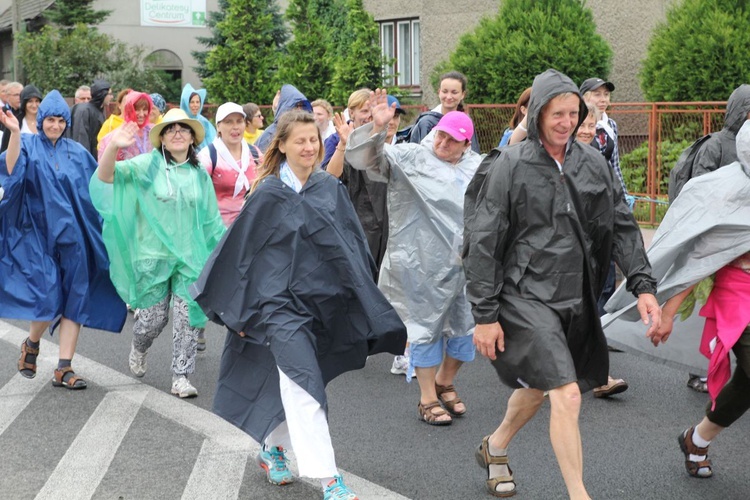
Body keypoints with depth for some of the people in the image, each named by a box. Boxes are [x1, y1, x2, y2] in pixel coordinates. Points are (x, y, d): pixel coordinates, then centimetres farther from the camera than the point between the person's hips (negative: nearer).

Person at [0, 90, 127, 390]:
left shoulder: (76, 152, 11)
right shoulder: (28, 145, 1)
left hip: (72, 236, 4)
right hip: (39, 235, -3)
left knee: (75, 299, -1)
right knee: (49, 298, -12)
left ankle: (64, 368, 5)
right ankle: (31, 345, 20)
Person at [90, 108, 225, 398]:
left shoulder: (200, 175, 8)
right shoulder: (148, 165, -4)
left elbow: (211, 220, 15)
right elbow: (106, 176, -17)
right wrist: (113, 146, -35)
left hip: (190, 258, 3)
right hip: (153, 256, -3)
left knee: (188, 319, -2)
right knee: (153, 318, 5)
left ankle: (181, 377, 7)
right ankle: (138, 350, 38)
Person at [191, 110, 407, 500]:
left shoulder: (331, 190, 4)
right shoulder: (269, 194, -6)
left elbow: (354, 245, 7)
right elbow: (241, 248, -2)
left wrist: (365, 303, 3)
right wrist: (239, 309, 0)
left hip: (322, 300, 4)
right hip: (281, 299, -4)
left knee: (290, 383, 14)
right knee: (304, 383, -16)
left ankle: (271, 450, 37)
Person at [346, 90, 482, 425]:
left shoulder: (477, 167, 11)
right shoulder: (410, 158, -4)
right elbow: (364, 159, -15)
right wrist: (377, 128, -30)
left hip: (466, 265, 5)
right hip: (423, 265, -5)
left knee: (466, 327, 11)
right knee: (426, 328, 3)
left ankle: (444, 382, 36)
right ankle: (427, 399, 17)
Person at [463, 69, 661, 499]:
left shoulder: (593, 163, 5)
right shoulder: (509, 166, -8)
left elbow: (622, 227, 8)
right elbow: (483, 244, -7)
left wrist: (643, 285, -5)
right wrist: (485, 315, -10)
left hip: (576, 298, 6)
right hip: (526, 297, -5)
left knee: (538, 387, 19)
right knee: (568, 394, -16)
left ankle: (495, 448, 46)